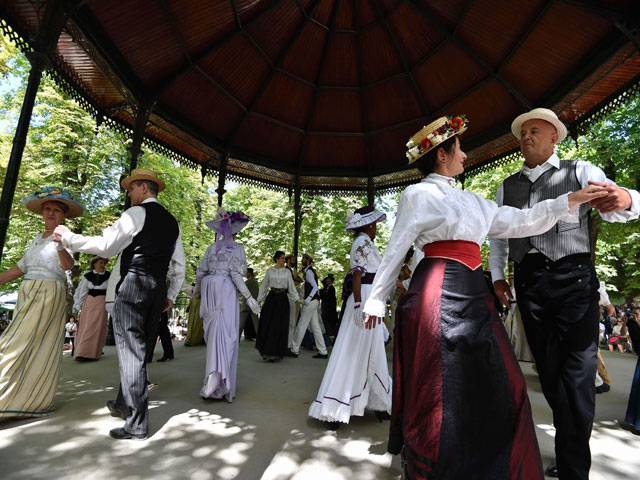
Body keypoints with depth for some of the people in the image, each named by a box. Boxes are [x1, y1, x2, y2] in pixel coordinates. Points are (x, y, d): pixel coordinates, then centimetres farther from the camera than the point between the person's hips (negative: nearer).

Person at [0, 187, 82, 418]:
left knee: (30, 346, -10)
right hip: (27, 294, 7)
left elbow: (68, 265, -24)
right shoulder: (37, 238, 17)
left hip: (50, 295, -7)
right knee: (27, 347, 9)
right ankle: (23, 397, 18)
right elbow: (20, 268, 20)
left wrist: (60, 243, -41)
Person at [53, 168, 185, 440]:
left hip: (133, 286, -7)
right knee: (136, 348, 20)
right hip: (158, 290, 8)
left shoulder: (137, 213, -4)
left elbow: (106, 247, -11)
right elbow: (179, 266, 17)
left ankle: (137, 424, 4)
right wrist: (170, 295, 23)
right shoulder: (171, 221, 18)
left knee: (131, 351, -2)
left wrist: (68, 238, 3)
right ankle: (124, 404, 35)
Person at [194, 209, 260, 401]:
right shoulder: (237, 247, -1)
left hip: (210, 291, 5)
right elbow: (236, 274, -11)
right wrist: (249, 297, -10)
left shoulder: (212, 248, 13)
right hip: (226, 291, -5)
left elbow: (200, 272, 13)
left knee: (213, 334, 11)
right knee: (225, 334, -5)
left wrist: (197, 289, 31)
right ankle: (219, 379, -12)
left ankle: (214, 377, 18)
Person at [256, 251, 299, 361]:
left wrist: (297, 298, -3)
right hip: (271, 298, 0)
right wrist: (260, 300, 8)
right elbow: (264, 285, 9)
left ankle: (277, 352, 11)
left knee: (280, 326, 1)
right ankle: (266, 351, 11)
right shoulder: (269, 271, 6)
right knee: (267, 325, -2)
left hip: (283, 299, 0)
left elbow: (291, 286, 5)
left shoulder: (287, 271, 7)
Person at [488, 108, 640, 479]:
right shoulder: (507, 187, 17)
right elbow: (498, 235, 17)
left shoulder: (580, 172, 6)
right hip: (529, 281, 4)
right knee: (549, 370, 11)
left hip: (573, 277, -3)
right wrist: (497, 276, 8)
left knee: (577, 371, -1)